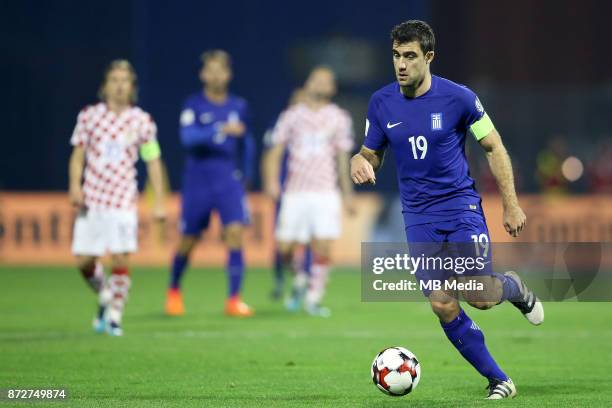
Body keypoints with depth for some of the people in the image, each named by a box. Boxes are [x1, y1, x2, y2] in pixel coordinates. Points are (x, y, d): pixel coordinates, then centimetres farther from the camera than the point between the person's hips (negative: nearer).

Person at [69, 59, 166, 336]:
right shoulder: (89, 116, 4)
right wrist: (75, 186, -6)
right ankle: (104, 297, 30)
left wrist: (159, 202, 4)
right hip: (91, 199, 2)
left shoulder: (141, 121, 2)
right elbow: (78, 155, 10)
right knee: (84, 261, 1)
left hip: (123, 200, -2)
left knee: (121, 259, -11)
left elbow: (153, 162, 7)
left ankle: (115, 316, 4)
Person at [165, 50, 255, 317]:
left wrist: (246, 173, 18)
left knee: (235, 233, -16)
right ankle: (173, 291, 34)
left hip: (229, 179, 2)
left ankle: (234, 300, -14)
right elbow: (188, 137, -22)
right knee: (188, 240, 8)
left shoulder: (239, 107, 5)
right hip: (198, 181, -2)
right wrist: (221, 130, -32)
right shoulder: (194, 105, -6)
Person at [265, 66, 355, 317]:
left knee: (322, 248, -11)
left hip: (326, 193, 0)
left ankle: (313, 299, 2)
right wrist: (272, 181, -10)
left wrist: (347, 193, 15)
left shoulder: (339, 119, 9)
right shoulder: (292, 116, 6)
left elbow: (342, 157, 14)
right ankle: (299, 280, 28)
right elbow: (276, 152, 5)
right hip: (295, 192, 0)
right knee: (285, 247, -3)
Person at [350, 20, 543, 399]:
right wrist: (360, 162, -14)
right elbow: (372, 154, 11)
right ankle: (498, 380, 9)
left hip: (461, 205, -3)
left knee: (481, 296, -14)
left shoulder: (458, 98, -9)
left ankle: (514, 288, 23)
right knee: (444, 306, -6)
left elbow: (494, 147, 1)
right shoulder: (381, 103, 0)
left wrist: (512, 204, -1)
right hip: (419, 217, 3)